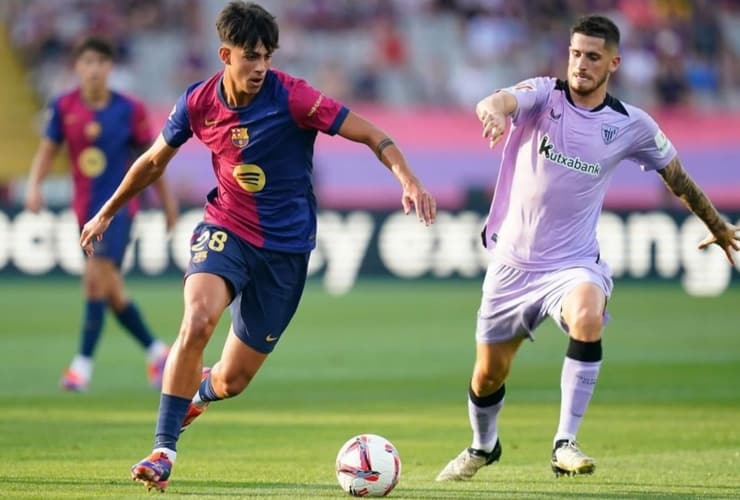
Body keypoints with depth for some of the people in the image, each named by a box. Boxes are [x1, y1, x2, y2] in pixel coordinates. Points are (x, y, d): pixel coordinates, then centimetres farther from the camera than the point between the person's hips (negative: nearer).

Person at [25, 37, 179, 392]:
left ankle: (83, 363, -18)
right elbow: (47, 150, 6)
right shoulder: (63, 108, 0)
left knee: (96, 275, -20)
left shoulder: (129, 110, -6)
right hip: (86, 208, 4)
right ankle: (156, 351, 27)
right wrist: (34, 185, -12)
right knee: (111, 291, 8)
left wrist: (167, 201, 10)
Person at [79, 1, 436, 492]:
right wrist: (106, 213, 22)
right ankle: (164, 449, -20)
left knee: (231, 382, 4)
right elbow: (155, 160, 12)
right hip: (225, 229, 1)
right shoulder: (198, 103, -6)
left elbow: (369, 133, -17)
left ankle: (196, 393, 45)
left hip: (286, 247, -1)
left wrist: (408, 180, -34)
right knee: (198, 319, -31)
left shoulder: (291, 97, -17)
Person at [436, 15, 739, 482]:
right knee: (488, 374, 12)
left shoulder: (632, 125, -4)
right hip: (513, 262, 1)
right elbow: (497, 102, -29)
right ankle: (483, 447, 45)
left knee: (588, 319, -36)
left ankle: (565, 443, -27)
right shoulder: (543, 95, -7)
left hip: (574, 263, -1)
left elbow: (676, 174, 13)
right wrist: (493, 111, -55)